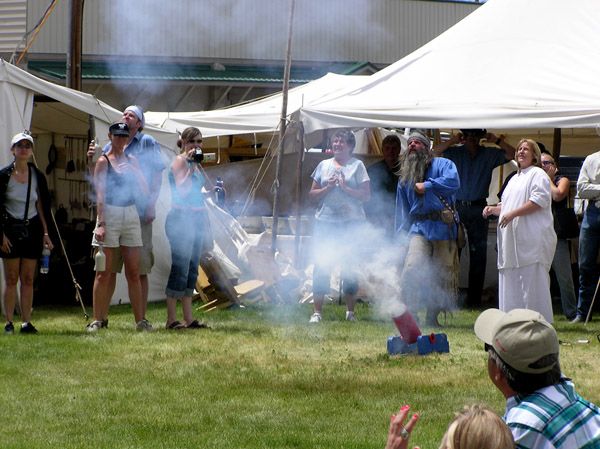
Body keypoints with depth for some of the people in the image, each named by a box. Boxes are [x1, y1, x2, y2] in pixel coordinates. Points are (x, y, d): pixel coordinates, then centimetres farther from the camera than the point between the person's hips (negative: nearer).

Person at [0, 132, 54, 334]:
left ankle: (26, 322, 3)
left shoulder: (37, 176, 6)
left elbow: (43, 206, 9)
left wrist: (45, 233, 4)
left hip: (32, 229, 3)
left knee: (28, 279, 2)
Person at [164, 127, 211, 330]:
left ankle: (188, 318, 11)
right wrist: (190, 166, -20)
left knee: (192, 269, 8)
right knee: (180, 268, -9)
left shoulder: (196, 164, 18)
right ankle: (171, 319, -7)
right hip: (181, 219, -9)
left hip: (196, 219, 9)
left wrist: (206, 227, 21)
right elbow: (182, 191, -20)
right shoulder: (179, 161, -7)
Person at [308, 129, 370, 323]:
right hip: (324, 221, 2)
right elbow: (312, 195, 10)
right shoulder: (324, 165, 12)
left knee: (349, 265, 1)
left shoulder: (357, 165, 4)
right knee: (321, 265, -3)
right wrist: (327, 187, -6)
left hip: (349, 222, -2)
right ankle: (317, 311, -1)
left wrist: (345, 188, -13)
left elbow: (366, 195, -2)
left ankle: (350, 311, 10)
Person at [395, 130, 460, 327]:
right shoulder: (405, 177, 20)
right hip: (419, 228, 2)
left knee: (443, 274, 0)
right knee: (411, 268, -19)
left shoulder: (443, 165, 5)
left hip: (444, 228, -2)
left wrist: (426, 186, -11)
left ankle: (432, 317, 10)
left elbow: (453, 182, -16)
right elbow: (402, 208, 21)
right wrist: (402, 234, 12)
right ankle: (409, 314, -17)